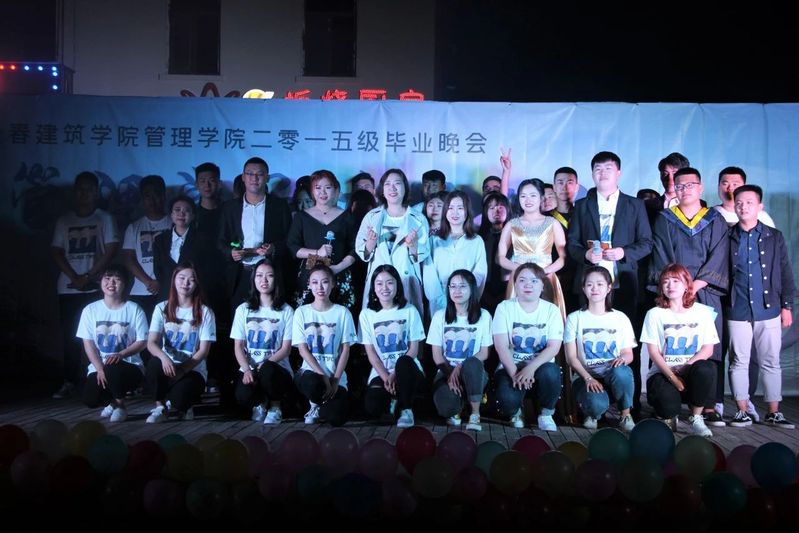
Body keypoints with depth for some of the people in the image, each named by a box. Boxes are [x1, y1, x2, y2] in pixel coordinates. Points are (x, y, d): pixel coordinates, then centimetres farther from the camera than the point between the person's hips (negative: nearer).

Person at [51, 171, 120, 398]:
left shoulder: (104, 219, 5)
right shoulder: (64, 221, 12)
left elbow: (111, 250, -3)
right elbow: (56, 252, 6)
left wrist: (88, 276, -10)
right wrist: (75, 277, -8)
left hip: (96, 287, -3)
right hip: (68, 287, 3)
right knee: (69, 336, 2)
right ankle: (69, 381, 8)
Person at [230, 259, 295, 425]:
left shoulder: (286, 311, 0)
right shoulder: (243, 310, 7)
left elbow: (286, 348, -4)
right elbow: (238, 346, 2)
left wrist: (263, 365, -20)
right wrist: (247, 369, -17)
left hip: (277, 369, -1)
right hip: (249, 369, 1)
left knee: (267, 371, -38)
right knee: (243, 396, -32)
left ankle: (275, 406, -5)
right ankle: (259, 403, 9)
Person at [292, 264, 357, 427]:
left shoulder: (342, 312, 2)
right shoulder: (302, 312, 2)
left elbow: (345, 350, 0)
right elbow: (302, 349, -4)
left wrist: (335, 380, -12)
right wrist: (323, 376, -16)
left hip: (336, 376, 0)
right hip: (311, 371, 0)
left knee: (337, 417, -24)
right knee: (311, 383, -38)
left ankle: (318, 409, 14)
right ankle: (315, 405, 0)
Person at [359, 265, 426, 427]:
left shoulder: (409, 311, 1)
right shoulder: (366, 314, 3)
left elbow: (414, 349, -2)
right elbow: (370, 352, 0)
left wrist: (395, 374, -14)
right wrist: (386, 376, -14)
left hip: (407, 369, -1)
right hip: (380, 373, 1)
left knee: (403, 363, -38)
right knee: (372, 408, -28)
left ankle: (406, 409, -14)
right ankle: (393, 400, 9)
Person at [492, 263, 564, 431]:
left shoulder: (551, 310, 2)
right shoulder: (505, 307, 0)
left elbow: (554, 347, -9)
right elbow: (501, 346, -9)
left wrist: (531, 368, -25)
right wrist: (514, 373, -25)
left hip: (540, 366, 1)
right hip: (511, 367, -1)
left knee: (550, 372, -35)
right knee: (508, 399, -32)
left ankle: (546, 415, -6)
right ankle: (516, 414, 8)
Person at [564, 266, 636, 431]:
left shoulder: (621, 318, 10)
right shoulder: (575, 319, 4)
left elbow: (628, 353, 10)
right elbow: (571, 357, -1)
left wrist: (624, 358, -16)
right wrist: (588, 378, -17)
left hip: (613, 375, 2)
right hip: (585, 376, -2)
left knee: (621, 372, -36)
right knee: (597, 403, -35)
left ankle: (626, 415, -10)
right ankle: (592, 413, 5)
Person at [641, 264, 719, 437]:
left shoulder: (703, 312, 9)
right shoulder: (654, 314, 5)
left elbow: (708, 349, 2)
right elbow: (653, 352, -2)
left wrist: (685, 367, -15)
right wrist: (672, 376, -16)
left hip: (690, 371, 2)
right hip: (663, 372, -1)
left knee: (705, 369, -35)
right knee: (668, 403, -34)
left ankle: (696, 418, -11)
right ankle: (669, 416, 8)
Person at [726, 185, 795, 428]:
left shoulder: (774, 237, 6)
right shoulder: (727, 237, 4)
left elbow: (785, 273, 7)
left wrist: (787, 305, 2)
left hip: (769, 310, 0)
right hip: (737, 311, 0)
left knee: (771, 362, 5)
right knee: (739, 362, 5)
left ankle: (774, 412, 14)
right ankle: (743, 411, 14)